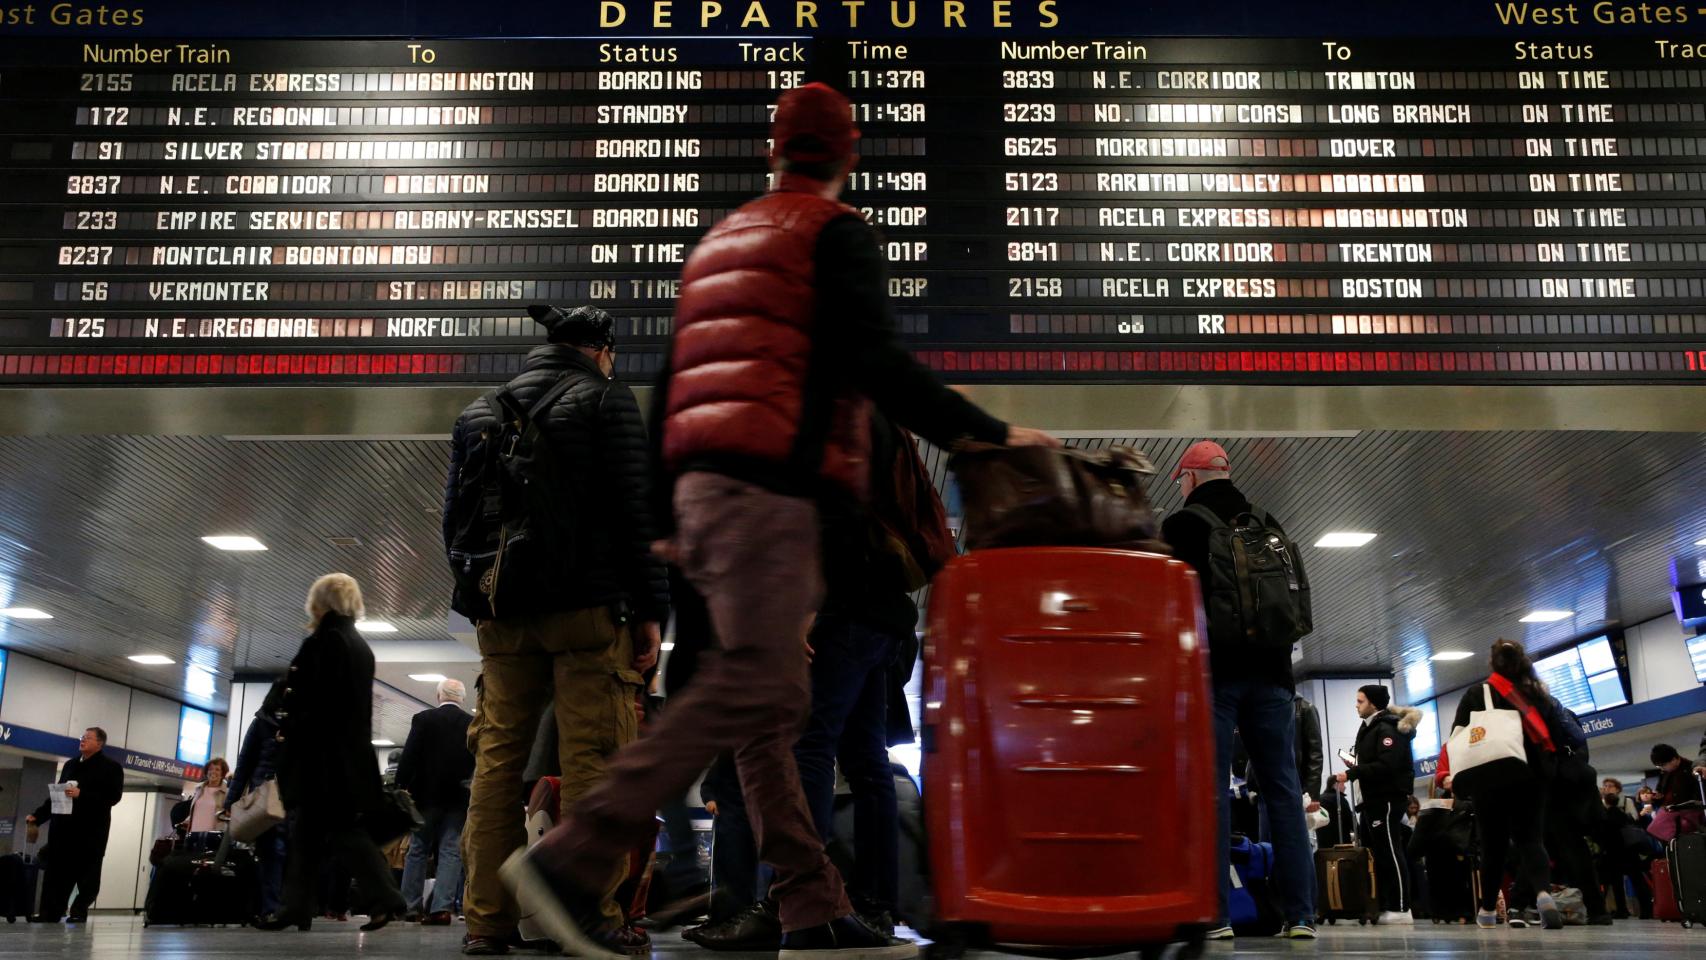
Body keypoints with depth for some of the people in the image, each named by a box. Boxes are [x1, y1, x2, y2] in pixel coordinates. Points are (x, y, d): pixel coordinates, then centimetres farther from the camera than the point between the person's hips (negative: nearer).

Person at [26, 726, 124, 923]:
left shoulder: (111, 767, -1)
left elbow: (113, 797, -12)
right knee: (56, 870, 2)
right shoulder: (70, 764, 20)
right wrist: (38, 815, 13)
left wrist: (81, 795, -20)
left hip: (91, 830, -5)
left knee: (87, 872, -2)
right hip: (63, 827, 6)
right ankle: (50, 913, 6)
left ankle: (79, 911, 5)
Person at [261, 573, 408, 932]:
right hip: (350, 750, 9)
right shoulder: (362, 647, 16)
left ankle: (384, 898, -13)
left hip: (320, 748, -9)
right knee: (307, 830, 13)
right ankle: (296, 906, 15)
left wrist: (287, 732, -6)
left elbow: (307, 698, -16)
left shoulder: (325, 640, -11)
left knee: (337, 827, -8)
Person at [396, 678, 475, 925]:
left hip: (427, 794, -1)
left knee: (418, 849, 9)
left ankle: (411, 905, 10)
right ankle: (443, 907, -5)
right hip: (459, 797, 1)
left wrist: (402, 787, -1)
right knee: (451, 851, 2)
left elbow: (409, 756, -7)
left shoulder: (423, 719, -4)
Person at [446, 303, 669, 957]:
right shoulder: (605, 399, 2)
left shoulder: (478, 412, 18)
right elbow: (637, 511, -6)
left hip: (501, 615, 5)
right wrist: (650, 610, -5)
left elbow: (453, 519, 18)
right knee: (593, 757, -5)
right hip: (585, 608, -5)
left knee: (498, 757, 7)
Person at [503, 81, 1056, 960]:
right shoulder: (836, 232, 3)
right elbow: (873, 363, -12)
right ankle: (574, 855, -15)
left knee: (774, 702, 5)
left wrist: (671, 515, 24)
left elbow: (672, 386, 22)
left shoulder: (721, 239, 26)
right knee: (745, 690, -11)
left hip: (702, 484, 8)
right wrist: (990, 434, -7)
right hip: (769, 486, -8)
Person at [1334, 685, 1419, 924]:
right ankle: (1384, 907, 15)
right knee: (1378, 853, 10)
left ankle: (1401, 909, -5)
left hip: (1387, 799, -10)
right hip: (1374, 799, 10)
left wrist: (1352, 774, -21)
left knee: (1391, 853, -8)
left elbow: (1386, 765, -23)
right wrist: (1355, 770, 1)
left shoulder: (1387, 728, -12)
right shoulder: (1370, 728, 19)